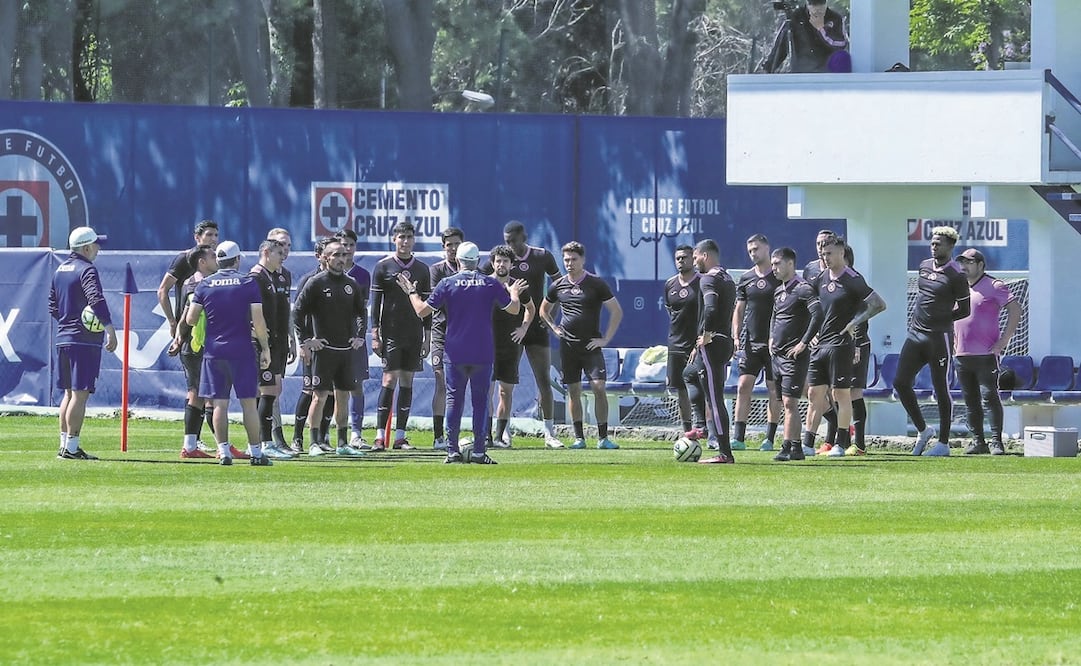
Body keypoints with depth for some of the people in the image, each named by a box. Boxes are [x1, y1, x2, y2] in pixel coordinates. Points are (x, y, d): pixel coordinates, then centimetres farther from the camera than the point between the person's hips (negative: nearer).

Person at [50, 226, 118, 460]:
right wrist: (110, 329, -26)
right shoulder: (87, 270, -11)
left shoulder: (60, 270, 15)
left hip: (63, 339, 9)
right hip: (85, 341, -9)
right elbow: (97, 300, -25)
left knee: (69, 393, 15)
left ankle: (64, 445, 15)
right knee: (80, 394, -7)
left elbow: (53, 306, 20)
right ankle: (71, 447, -10)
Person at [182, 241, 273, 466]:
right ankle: (256, 452, 4)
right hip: (242, 351, -2)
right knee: (248, 402, 3)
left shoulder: (205, 285, 3)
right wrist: (265, 348, 1)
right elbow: (258, 320, -8)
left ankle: (223, 451, 0)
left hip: (214, 352, 2)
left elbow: (190, 319, 3)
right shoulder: (248, 283, -3)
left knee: (219, 404, 4)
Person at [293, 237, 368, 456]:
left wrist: (359, 336, 15)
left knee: (343, 397, 8)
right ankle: (314, 443, -3)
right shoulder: (316, 283, -5)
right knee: (320, 396, -7)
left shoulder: (351, 284, 11)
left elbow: (361, 313, 25)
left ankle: (343, 444, 13)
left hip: (346, 349, 5)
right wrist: (306, 340, -9)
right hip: (323, 349, -5)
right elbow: (298, 312, -5)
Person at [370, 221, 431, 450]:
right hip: (391, 333, -4)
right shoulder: (383, 267, 1)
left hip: (414, 334, 4)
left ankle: (400, 436, 7)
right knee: (390, 379, -10)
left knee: (407, 382, 4)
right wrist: (375, 335, -6)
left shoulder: (422, 269, 10)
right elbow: (375, 302, 0)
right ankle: (380, 436, -9)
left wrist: (427, 336, 8)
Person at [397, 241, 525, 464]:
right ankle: (479, 451, 0)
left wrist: (411, 293, 17)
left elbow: (422, 311, -1)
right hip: (483, 354, 0)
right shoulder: (491, 284, 0)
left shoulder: (447, 283, -3)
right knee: (480, 401, 5)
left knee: (454, 400, 5)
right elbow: (514, 309, 8)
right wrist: (514, 294, 29)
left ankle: (452, 451, 0)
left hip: (455, 354, 0)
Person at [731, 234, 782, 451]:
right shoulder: (745, 279, 11)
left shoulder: (780, 278, -1)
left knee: (775, 391, 1)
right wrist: (736, 337, 3)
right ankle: (738, 437, -7)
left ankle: (769, 439, 7)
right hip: (750, 342, 3)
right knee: (743, 386, -6)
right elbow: (739, 310, 15)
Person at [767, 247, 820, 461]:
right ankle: (796, 448, 12)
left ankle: (787, 448, -13)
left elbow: (818, 315, -22)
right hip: (778, 354, 9)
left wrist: (803, 343, -20)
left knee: (789, 402, -12)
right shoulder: (778, 291, 15)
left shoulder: (802, 289, -11)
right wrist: (772, 338, 16)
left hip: (794, 355, -9)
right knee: (785, 403, 8)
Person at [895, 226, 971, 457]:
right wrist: (918, 318, 14)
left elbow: (965, 310, -6)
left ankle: (943, 442, 8)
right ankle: (923, 430, 15)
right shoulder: (925, 266, 11)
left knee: (941, 390, 0)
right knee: (900, 382, 0)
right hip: (915, 334, 7)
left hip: (938, 337, -7)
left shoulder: (956, 276, -10)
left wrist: (939, 320, -5)